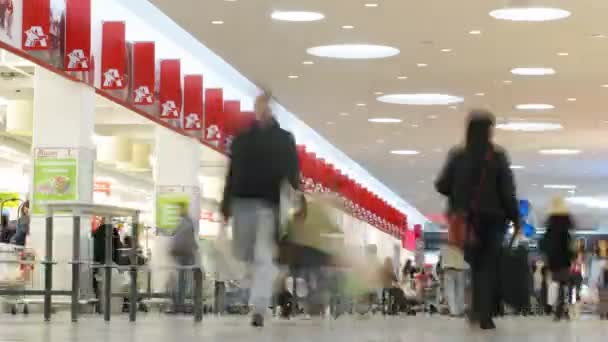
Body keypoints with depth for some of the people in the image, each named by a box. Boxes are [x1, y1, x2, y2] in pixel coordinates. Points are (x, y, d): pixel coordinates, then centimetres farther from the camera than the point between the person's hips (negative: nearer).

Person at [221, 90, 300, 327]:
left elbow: (292, 174, 1)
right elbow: (232, 174, 12)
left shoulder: (285, 140, 5)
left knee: (264, 258, -8)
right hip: (243, 202, 3)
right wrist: (226, 205, 8)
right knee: (242, 255, 7)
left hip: (270, 205, -3)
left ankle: (259, 309, -11)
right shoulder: (241, 139, 11)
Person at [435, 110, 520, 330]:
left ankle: (477, 310, 10)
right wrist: (515, 218, -1)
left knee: (476, 265, 19)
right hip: (492, 218, -3)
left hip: (465, 219, 3)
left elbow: (442, 186, -2)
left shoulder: (457, 156, -2)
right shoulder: (497, 157, -8)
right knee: (490, 267, 3)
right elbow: (507, 191, -10)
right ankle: (485, 316, -5)